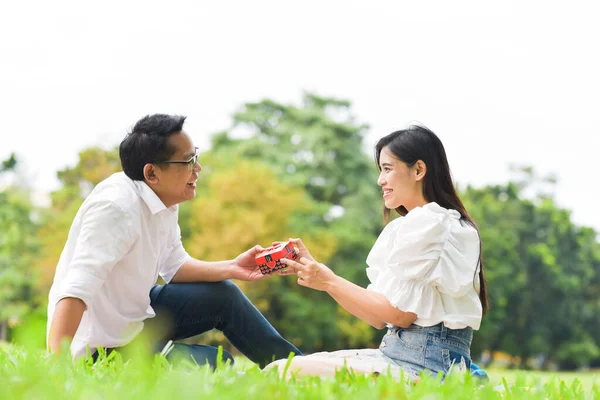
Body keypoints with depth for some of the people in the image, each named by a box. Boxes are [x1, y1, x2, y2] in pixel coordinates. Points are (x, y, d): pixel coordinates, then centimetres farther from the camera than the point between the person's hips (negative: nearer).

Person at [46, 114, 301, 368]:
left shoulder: (164, 198, -3)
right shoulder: (116, 206, -31)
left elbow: (175, 266, 10)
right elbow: (76, 290, -39)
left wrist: (230, 269, -3)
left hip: (134, 314, 9)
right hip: (102, 345, -9)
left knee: (222, 295, 9)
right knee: (217, 365, -13)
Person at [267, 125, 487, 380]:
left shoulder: (428, 224, -9)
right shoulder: (405, 226, 20)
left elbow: (401, 313, -13)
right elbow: (379, 317, 14)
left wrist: (331, 282, -6)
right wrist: (314, 270, 8)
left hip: (426, 363, -9)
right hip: (399, 351, 9)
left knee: (283, 374, -22)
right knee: (276, 369, 0)